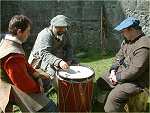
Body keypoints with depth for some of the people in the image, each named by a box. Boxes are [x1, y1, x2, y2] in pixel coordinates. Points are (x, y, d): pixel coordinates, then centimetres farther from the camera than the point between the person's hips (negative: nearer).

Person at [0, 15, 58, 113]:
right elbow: (23, 83, -28)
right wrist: (38, 88, -10)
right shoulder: (13, 55, -34)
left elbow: (24, 63, 8)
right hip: (16, 91, -10)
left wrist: (36, 75, -2)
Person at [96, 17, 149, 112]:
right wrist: (113, 70, -1)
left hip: (136, 80, -9)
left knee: (114, 97, -26)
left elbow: (135, 71, -29)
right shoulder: (127, 40, 3)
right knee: (101, 82, 10)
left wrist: (118, 78, -17)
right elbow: (119, 56, 13)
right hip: (122, 72, 10)